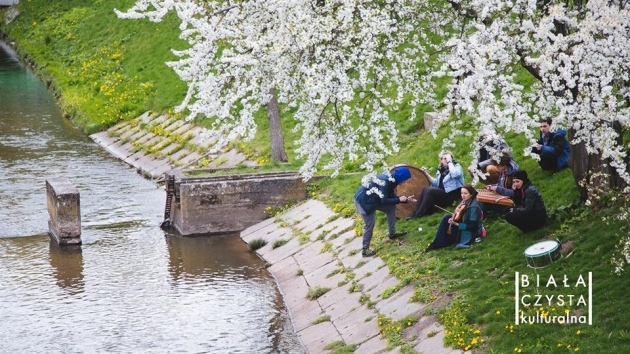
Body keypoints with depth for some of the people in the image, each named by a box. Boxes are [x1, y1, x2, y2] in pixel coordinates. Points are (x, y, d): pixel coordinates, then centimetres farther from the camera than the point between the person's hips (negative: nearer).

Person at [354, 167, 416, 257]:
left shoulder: (391, 181, 3)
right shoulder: (386, 182, -27)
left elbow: (391, 197, 11)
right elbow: (384, 201, -25)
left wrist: (406, 199, 1)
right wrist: (399, 200, -17)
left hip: (373, 199, 10)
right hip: (363, 201, -10)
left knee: (391, 208, 11)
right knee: (370, 224, -7)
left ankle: (392, 233, 23)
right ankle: (365, 250, 3)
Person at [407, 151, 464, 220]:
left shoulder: (457, 167, -4)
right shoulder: (442, 169, 16)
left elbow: (454, 174, -28)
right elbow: (436, 184, 18)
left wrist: (449, 162, -19)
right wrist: (426, 174, 7)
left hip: (453, 194, -7)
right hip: (442, 192, 7)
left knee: (430, 191, -25)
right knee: (425, 189, -15)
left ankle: (418, 216, -23)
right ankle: (415, 214, -19)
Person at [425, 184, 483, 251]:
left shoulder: (474, 207, -24)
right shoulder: (465, 202, 1)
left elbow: (472, 226, -25)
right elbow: (460, 217, 10)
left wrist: (456, 224, -27)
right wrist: (453, 218, -14)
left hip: (472, 232, -8)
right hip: (464, 226, 8)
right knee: (447, 218, -6)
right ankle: (437, 243, -3)